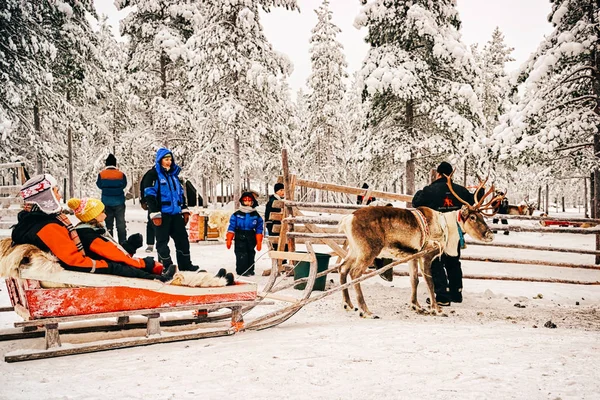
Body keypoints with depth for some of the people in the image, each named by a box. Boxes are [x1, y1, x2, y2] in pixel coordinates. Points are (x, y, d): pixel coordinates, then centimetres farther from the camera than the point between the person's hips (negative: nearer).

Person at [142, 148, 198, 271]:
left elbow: (181, 194, 23)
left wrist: (184, 210, 16)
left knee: (182, 238, 7)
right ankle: (166, 266, 6)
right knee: (162, 241, 0)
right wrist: (155, 214, -16)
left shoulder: (174, 174, 17)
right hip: (162, 214, -7)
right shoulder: (153, 175, -4)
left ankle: (185, 264, 15)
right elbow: (149, 195, -10)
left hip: (176, 213, 7)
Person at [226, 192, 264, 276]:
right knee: (241, 254, -8)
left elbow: (259, 230, 6)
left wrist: (259, 242, 3)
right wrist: (229, 240, -3)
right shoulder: (236, 215, 1)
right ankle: (242, 271, -4)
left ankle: (250, 270, 17)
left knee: (251, 254, 8)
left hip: (251, 239, 2)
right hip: (240, 238, -2)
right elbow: (231, 228, 2)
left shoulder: (256, 216, 5)